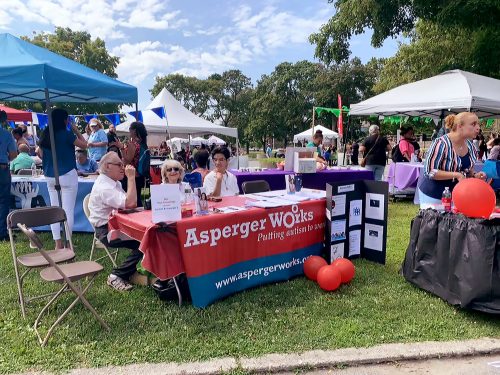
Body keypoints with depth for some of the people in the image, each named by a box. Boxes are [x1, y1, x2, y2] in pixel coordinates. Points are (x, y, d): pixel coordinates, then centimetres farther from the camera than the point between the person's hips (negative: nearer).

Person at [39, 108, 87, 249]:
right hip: (67, 175, -6)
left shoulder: (45, 135, 7)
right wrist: (76, 131, 8)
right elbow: (84, 145, -1)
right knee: (68, 210, -1)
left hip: (50, 177, 6)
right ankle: (67, 242, 1)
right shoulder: (67, 134, -11)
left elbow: (41, 154, 17)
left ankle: (58, 243, 12)